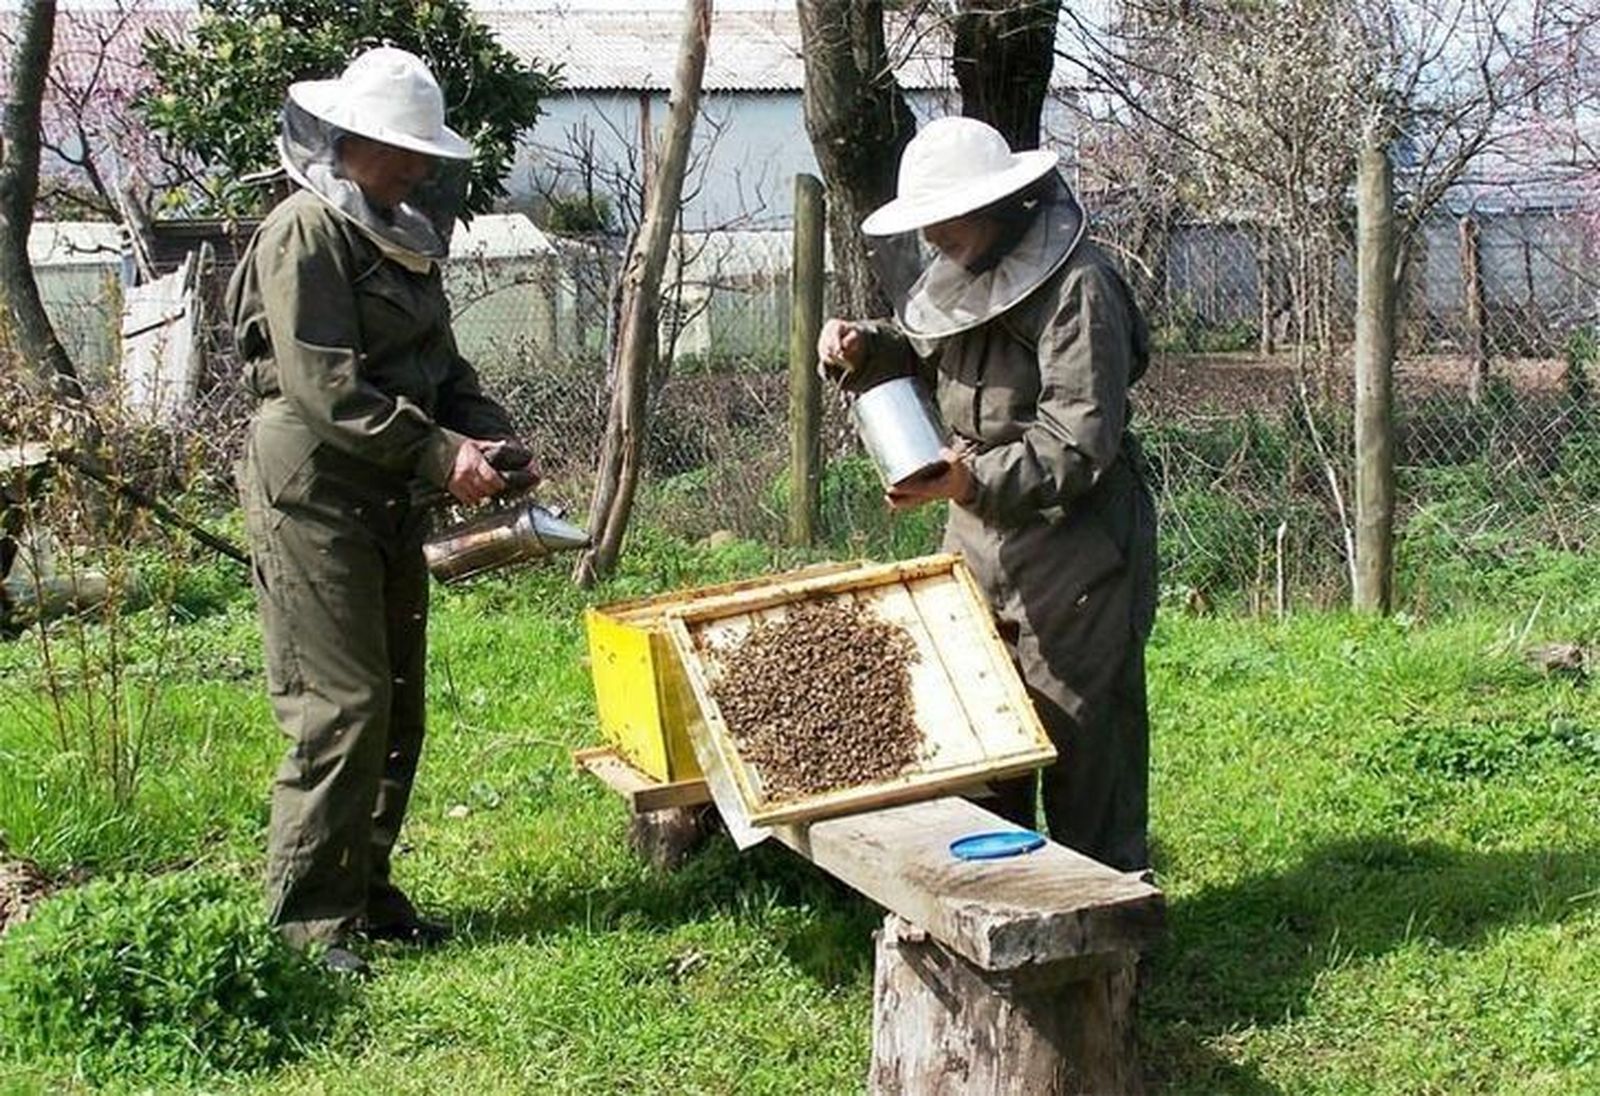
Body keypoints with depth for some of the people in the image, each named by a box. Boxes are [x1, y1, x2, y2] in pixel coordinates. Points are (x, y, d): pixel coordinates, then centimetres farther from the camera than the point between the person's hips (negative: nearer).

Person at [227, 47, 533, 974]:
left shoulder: (404, 238, 16)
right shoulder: (306, 233, -12)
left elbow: (441, 367, 20)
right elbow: (325, 385, -20)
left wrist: (494, 435, 2)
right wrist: (439, 453, -22)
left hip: (390, 499, 9)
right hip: (314, 489, -9)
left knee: (397, 705, 12)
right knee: (341, 706, -9)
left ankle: (366, 888, 23)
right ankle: (308, 922, -1)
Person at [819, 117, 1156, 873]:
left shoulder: (1077, 289, -18)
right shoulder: (962, 278, 10)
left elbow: (1079, 442, -25)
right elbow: (916, 354, 28)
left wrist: (978, 479, -37)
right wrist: (862, 351, 6)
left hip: (1076, 548, -9)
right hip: (979, 545, 9)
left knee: (1082, 739, -2)